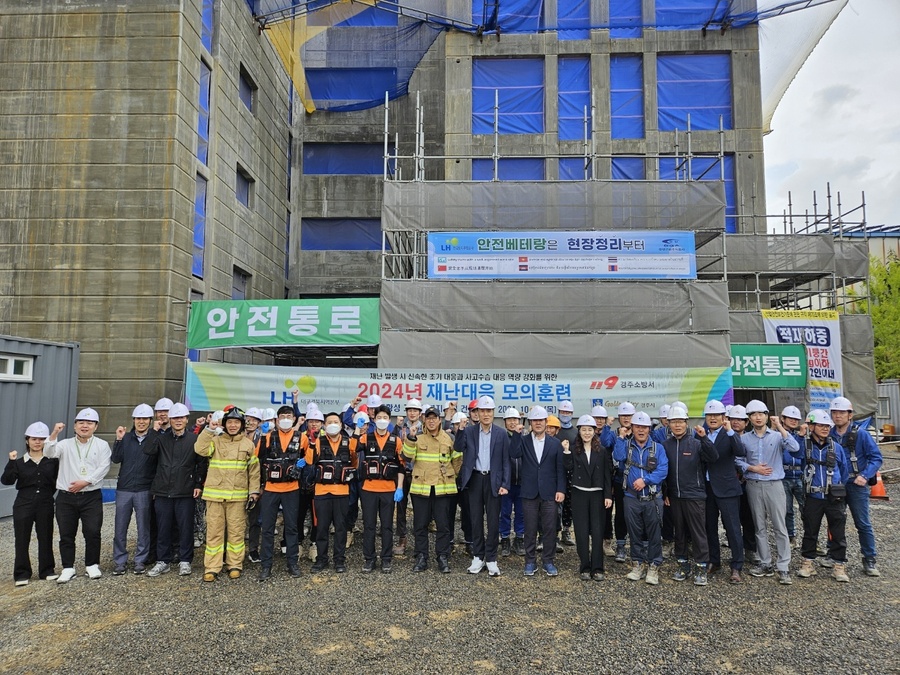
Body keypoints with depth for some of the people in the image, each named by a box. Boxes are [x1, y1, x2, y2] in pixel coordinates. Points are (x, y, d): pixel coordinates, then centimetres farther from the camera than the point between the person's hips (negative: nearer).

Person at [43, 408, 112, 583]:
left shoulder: (102, 445, 4)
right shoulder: (66, 444, 8)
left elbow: (103, 468, -6)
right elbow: (49, 453, -10)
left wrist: (85, 482, -15)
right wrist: (54, 434, -22)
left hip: (91, 497, -1)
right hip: (66, 497, 2)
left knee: (93, 532, -3)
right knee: (66, 534, 6)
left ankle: (92, 565, 13)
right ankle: (68, 568, 18)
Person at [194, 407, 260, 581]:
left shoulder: (248, 444, 6)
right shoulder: (215, 440, 6)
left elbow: (254, 469, 7)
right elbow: (200, 449, -14)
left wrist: (254, 491, 2)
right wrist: (209, 430, -15)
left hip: (238, 495, 0)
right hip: (215, 494, 0)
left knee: (236, 531, 5)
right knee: (214, 531, 4)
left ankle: (235, 565, 17)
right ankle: (212, 568, 12)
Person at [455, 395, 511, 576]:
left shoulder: (501, 434, 1)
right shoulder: (469, 431, 2)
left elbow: (505, 461, 1)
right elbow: (458, 448, -10)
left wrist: (505, 484, -6)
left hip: (493, 480, -1)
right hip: (474, 479, 1)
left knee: (493, 520, 3)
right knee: (476, 519, 9)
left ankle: (491, 559, 15)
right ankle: (478, 557, 21)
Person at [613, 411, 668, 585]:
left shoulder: (657, 448, 3)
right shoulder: (626, 445, 5)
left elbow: (663, 470, -9)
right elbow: (618, 457, -16)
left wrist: (645, 480, -19)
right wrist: (621, 437, -14)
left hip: (653, 498, -1)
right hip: (631, 498, 1)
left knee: (654, 534, 3)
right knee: (635, 533, 11)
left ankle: (653, 567, 16)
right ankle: (638, 564, 24)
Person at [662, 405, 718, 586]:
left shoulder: (696, 442, -5)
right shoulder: (665, 445, 4)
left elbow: (713, 457, -19)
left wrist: (704, 438, -31)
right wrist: (664, 493, 5)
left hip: (694, 495, -3)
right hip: (674, 496, 4)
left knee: (698, 533, 2)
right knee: (679, 532, 13)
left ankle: (701, 568, 12)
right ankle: (682, 565, 25)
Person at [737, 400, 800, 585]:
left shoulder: (777, 436, -1)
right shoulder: (744, 438, 4)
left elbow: (795, 448, -18)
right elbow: (738, 460, 6)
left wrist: (780, 427, -18)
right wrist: (753, 468, -10)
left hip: (774, 485, -2)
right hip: (753, 486, 2)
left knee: (780, 527, -2)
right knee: (759, 527, 10)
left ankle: (783, 568, 4)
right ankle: (765, 563, 20)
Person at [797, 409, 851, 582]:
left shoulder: (836, 447, 3)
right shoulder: (804, 445, -2)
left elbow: (845, 470, 13)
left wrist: (841, 490, 14)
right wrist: (800, 436, -13)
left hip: (835, 498, 1)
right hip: (813, 497, -1)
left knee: (838, 534, 7)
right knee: (810, 532, 10)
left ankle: (839, 566, 19)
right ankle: (808, 563, 22)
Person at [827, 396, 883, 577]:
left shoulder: (861, 435, -7)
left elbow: (876, 458, -7)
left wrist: (865, 476, -18)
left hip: (856, 485, -3)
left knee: (863, 524, 3)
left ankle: (869, 560, 14)